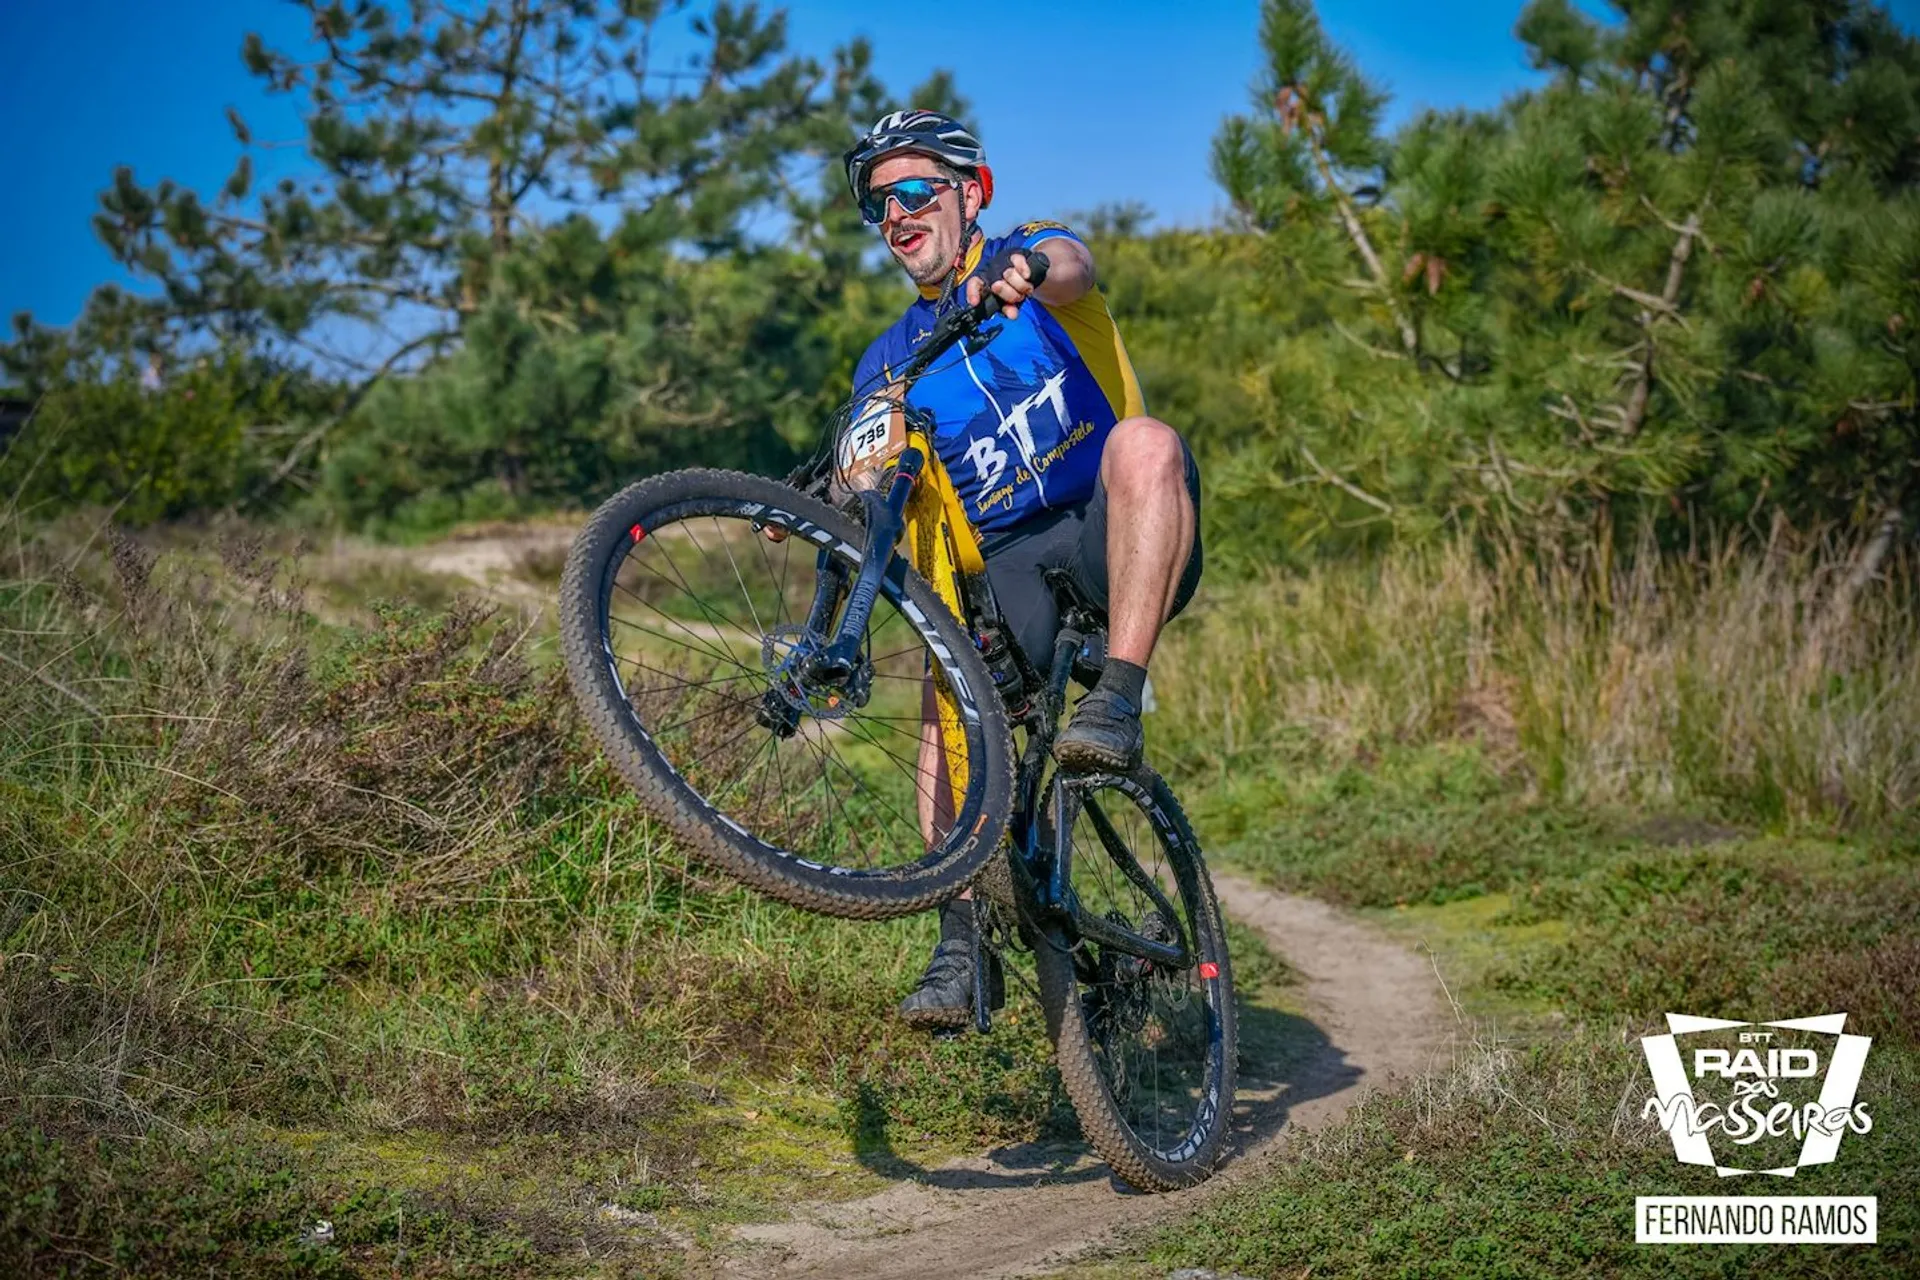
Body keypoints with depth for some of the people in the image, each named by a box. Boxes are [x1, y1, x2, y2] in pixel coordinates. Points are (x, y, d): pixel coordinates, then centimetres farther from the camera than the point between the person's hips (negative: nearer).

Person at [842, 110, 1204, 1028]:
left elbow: (1070, 267, -21)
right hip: (1005, 565, 3)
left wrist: (1021, 274, -46)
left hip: (1119, 544, -3)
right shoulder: (888, 361, 17)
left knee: (1143, 442, -35)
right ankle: (960, 945, -26)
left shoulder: (1030, 249, 6)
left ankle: (1116, 706, -40)